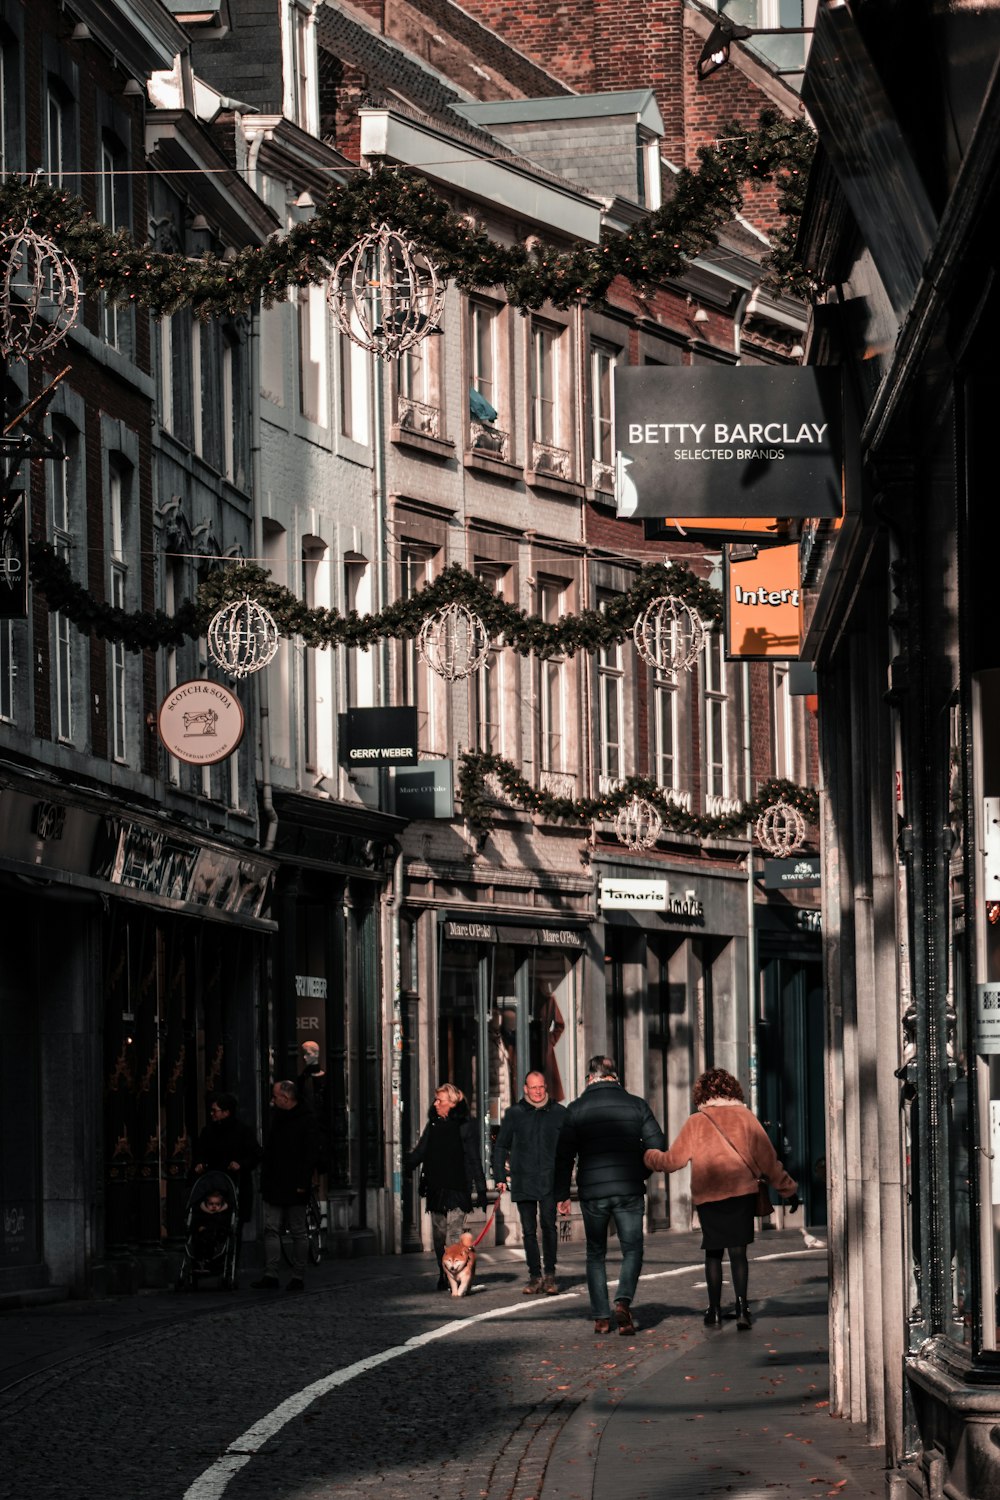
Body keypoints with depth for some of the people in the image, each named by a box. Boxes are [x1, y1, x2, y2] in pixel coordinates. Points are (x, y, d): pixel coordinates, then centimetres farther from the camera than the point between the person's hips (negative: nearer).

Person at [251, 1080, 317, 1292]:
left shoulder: (305, 1120, -7)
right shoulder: (277, 1119, 15)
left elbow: (310, 1155, -12)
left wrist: (303, 1183, -18)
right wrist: (265, 1180, 11)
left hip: (294, 1187, -7)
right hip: (274, 1186, 7)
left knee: (298, 1232, 2)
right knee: (271, 1229, 0)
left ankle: (298, 1277, 6)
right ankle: (270, 1275, -2)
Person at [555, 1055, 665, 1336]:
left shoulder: (577, 1109, 1)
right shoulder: (635, 1105, 2)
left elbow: (564, 1156, 0)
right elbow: (657, 1146, 0)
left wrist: (562, 1194, 8)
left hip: (592, 1193, 0)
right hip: (629, 1191, 0)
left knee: (596, 1254, 13)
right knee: (632, 1249, 9)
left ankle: (601, 1317, 8)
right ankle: (624, 1300, -16)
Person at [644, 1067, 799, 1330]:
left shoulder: (696, 1123, 2)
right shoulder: (745, 1118, 5)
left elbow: (673, 1160, 6)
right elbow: (767, 1158, 7)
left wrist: (648, 1157, 25)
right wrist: (788, 1189, 15)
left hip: (708, 1197, 0)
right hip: (742, 1192, 0)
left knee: (713, 1252, 10)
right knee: (738, 1251, 2)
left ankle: (715, 1311, 11)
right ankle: (742, 1307, -9)